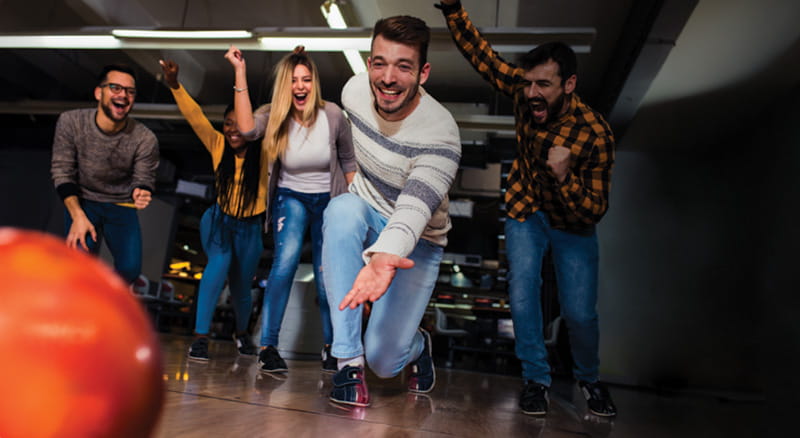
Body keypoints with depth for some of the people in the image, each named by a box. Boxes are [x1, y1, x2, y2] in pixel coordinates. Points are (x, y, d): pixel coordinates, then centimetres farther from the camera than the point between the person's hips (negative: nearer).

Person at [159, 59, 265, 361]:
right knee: (220, 262, -29)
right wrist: (174, 85, -31)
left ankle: (242, 333, 40)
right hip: (219, 221, 0)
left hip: (249, 228, 0)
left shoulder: (263, 153, -13)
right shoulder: (219, 146, -8)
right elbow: (195, 116, -17)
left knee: (241, 288, 10)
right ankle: (200, 336, -22)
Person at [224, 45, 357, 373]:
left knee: (326, 278, -1)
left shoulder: (333, 115, -12)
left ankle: (330, 348, 20)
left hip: (329, 200, 0)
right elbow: (247, 129, -33)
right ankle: (268, 347, -12)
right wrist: (240, 74, -32)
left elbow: (348, 161, 1)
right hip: (291, 198, 0)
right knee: (286, 260, -24)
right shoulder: (275, 116, -11)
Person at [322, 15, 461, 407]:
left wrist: (385, 255, -63)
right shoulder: (354, 91, -14)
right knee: (341, 209, -36)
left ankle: (417, 345, 30)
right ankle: (347, 360, -27)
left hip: (416, 243, -4)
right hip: (366, 213, 4)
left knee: (383, 361, -12)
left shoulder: (440, 135, -30)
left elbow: (415, 207, -44)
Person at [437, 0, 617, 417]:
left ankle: (589, 379, 29)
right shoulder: (523, 91, -20)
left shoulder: (595, 133, -29)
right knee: (522, 300, -7)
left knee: (580, 313, -1)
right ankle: (535, 378, 15)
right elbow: (479, 52, -13)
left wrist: (563, 176, -42)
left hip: (573, 225, -2)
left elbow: (594, 211, -24)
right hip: (525, 212, 2)